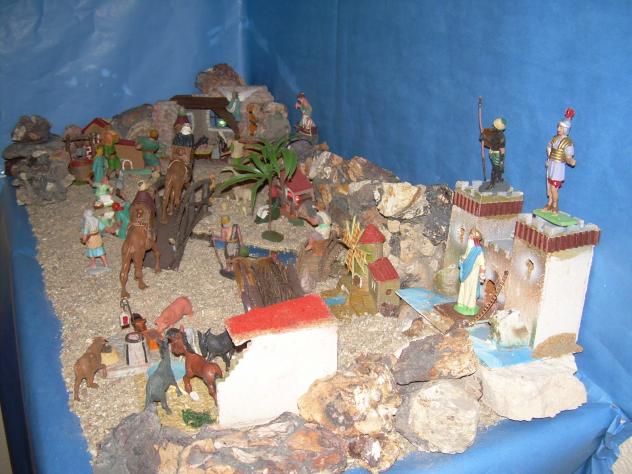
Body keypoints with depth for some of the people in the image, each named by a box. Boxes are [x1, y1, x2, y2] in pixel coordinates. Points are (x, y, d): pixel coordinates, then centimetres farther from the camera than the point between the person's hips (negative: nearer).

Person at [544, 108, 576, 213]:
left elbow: (568, 157, -18)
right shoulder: (554, 138, 7)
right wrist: (548, 160, 9)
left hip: (559, 166, -7)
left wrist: (571, 161, -38)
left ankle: (555, 206, 5)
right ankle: (550, 204, 26)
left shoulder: (568, 142, -14)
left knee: (553, 187, -9)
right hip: (551, 164, 7)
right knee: (549, 186, 12)